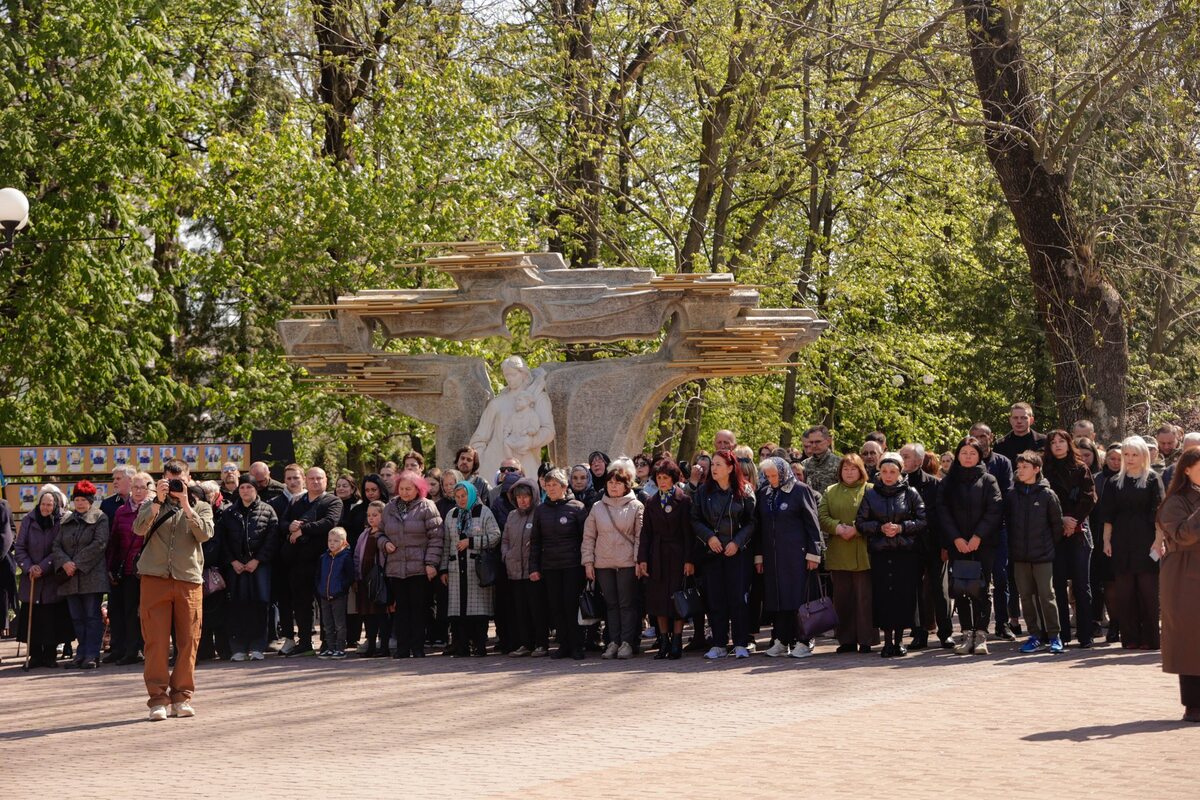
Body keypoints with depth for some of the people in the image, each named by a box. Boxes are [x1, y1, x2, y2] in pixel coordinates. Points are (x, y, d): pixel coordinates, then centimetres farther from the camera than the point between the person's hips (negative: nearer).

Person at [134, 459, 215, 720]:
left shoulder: (201, 507, 14)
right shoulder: (153, 506, 15)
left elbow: (205, 533, -6)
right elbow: (140, 528, -5)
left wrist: (186, 505, -11)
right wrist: (158, 501, -13)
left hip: (189, 580, 0)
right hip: (155, 578, 0)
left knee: (188, 640, 1)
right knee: (156, 640, -4)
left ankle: (182, 696, 10)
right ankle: (158, 698, -1)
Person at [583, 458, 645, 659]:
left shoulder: (636, 506, 1)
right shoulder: (598, 508, 10)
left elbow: (640, 536, -1)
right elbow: (589, 536, 11)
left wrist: (639, 561, -8)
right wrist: (588, 561, 4)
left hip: (627, 563, -3)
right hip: (603, 564, 3)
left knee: (627, 604, -1)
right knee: (611, 603, 6)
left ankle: (627, 642, 1)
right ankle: (613, 642, 9)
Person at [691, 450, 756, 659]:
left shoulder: (744, 492, 0)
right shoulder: (704, 492, 6)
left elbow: (751, 522, 0)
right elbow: (695, 520, 6)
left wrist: (738, 542, -11)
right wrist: (708, 536, -9)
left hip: (737, 553, -2)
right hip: (712, 552, 2)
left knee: (738, 598, -4)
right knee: (714, 599, 2)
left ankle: (740, 644, 1)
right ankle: (718, 644, 7)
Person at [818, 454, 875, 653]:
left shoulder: (870, 491, 3)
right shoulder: (830, 492, 15)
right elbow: (822, 517, 3)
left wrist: (856, 529, -18)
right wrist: (838, 528, -13)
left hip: (863, 554, -4)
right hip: (838, 554, 4)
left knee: (864, 597, -3)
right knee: (842, 598, 6)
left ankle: (866, 640, 1)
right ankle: (846, 640, 13)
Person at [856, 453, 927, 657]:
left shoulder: (910, 494, 4)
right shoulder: (870, 495, 8)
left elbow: (923, 521, 1)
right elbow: (860, 523, 7)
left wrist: (901, 527, -12)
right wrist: (880, 528, -9)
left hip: (906, 553, -1)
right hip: (880, 554, 1)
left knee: (904, 595, -3)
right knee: (883, 595, -4)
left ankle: (899, 639, 8)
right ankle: (887, 640, 4)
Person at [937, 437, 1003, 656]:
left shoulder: (988, 480, 5)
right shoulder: (948, 482, 10)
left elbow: (995, 510, -3)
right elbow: (943, 512, 4)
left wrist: (978, 536, -12)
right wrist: (955, 538, -8)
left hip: (983, 543, -2)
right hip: (957, 544, 2)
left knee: (979, 589, -7)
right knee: (960, 590, -1)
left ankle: (981, 635, -6)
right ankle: (967, 634, 4)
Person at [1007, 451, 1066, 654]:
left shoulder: (1047, 494, -4)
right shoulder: (1012, 496, 6)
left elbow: (1056, 523, 0)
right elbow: (1007, 523, 11)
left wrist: (1054, 547, 1)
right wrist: (1011, 548, 6)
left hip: (1043, 555, -4)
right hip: (1020, 557, 4)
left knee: (1047, 595, -3)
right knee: (1026, 596, 6)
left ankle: (1054, 635, 4)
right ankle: (1035, 635, 13)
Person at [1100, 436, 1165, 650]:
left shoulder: (1152, 480, 2)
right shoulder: (1116, 483, 12)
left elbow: (1159, 512, -4)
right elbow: (1109, 515, 12)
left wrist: (1159, 540, -11)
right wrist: (1107, 540, 4)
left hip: (1146, 542, -3)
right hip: (1122, 543, 4)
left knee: (1148, 590, -4)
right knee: (1124, 592, 2)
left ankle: (1150, 639, 1)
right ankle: (1130, 638, 7)